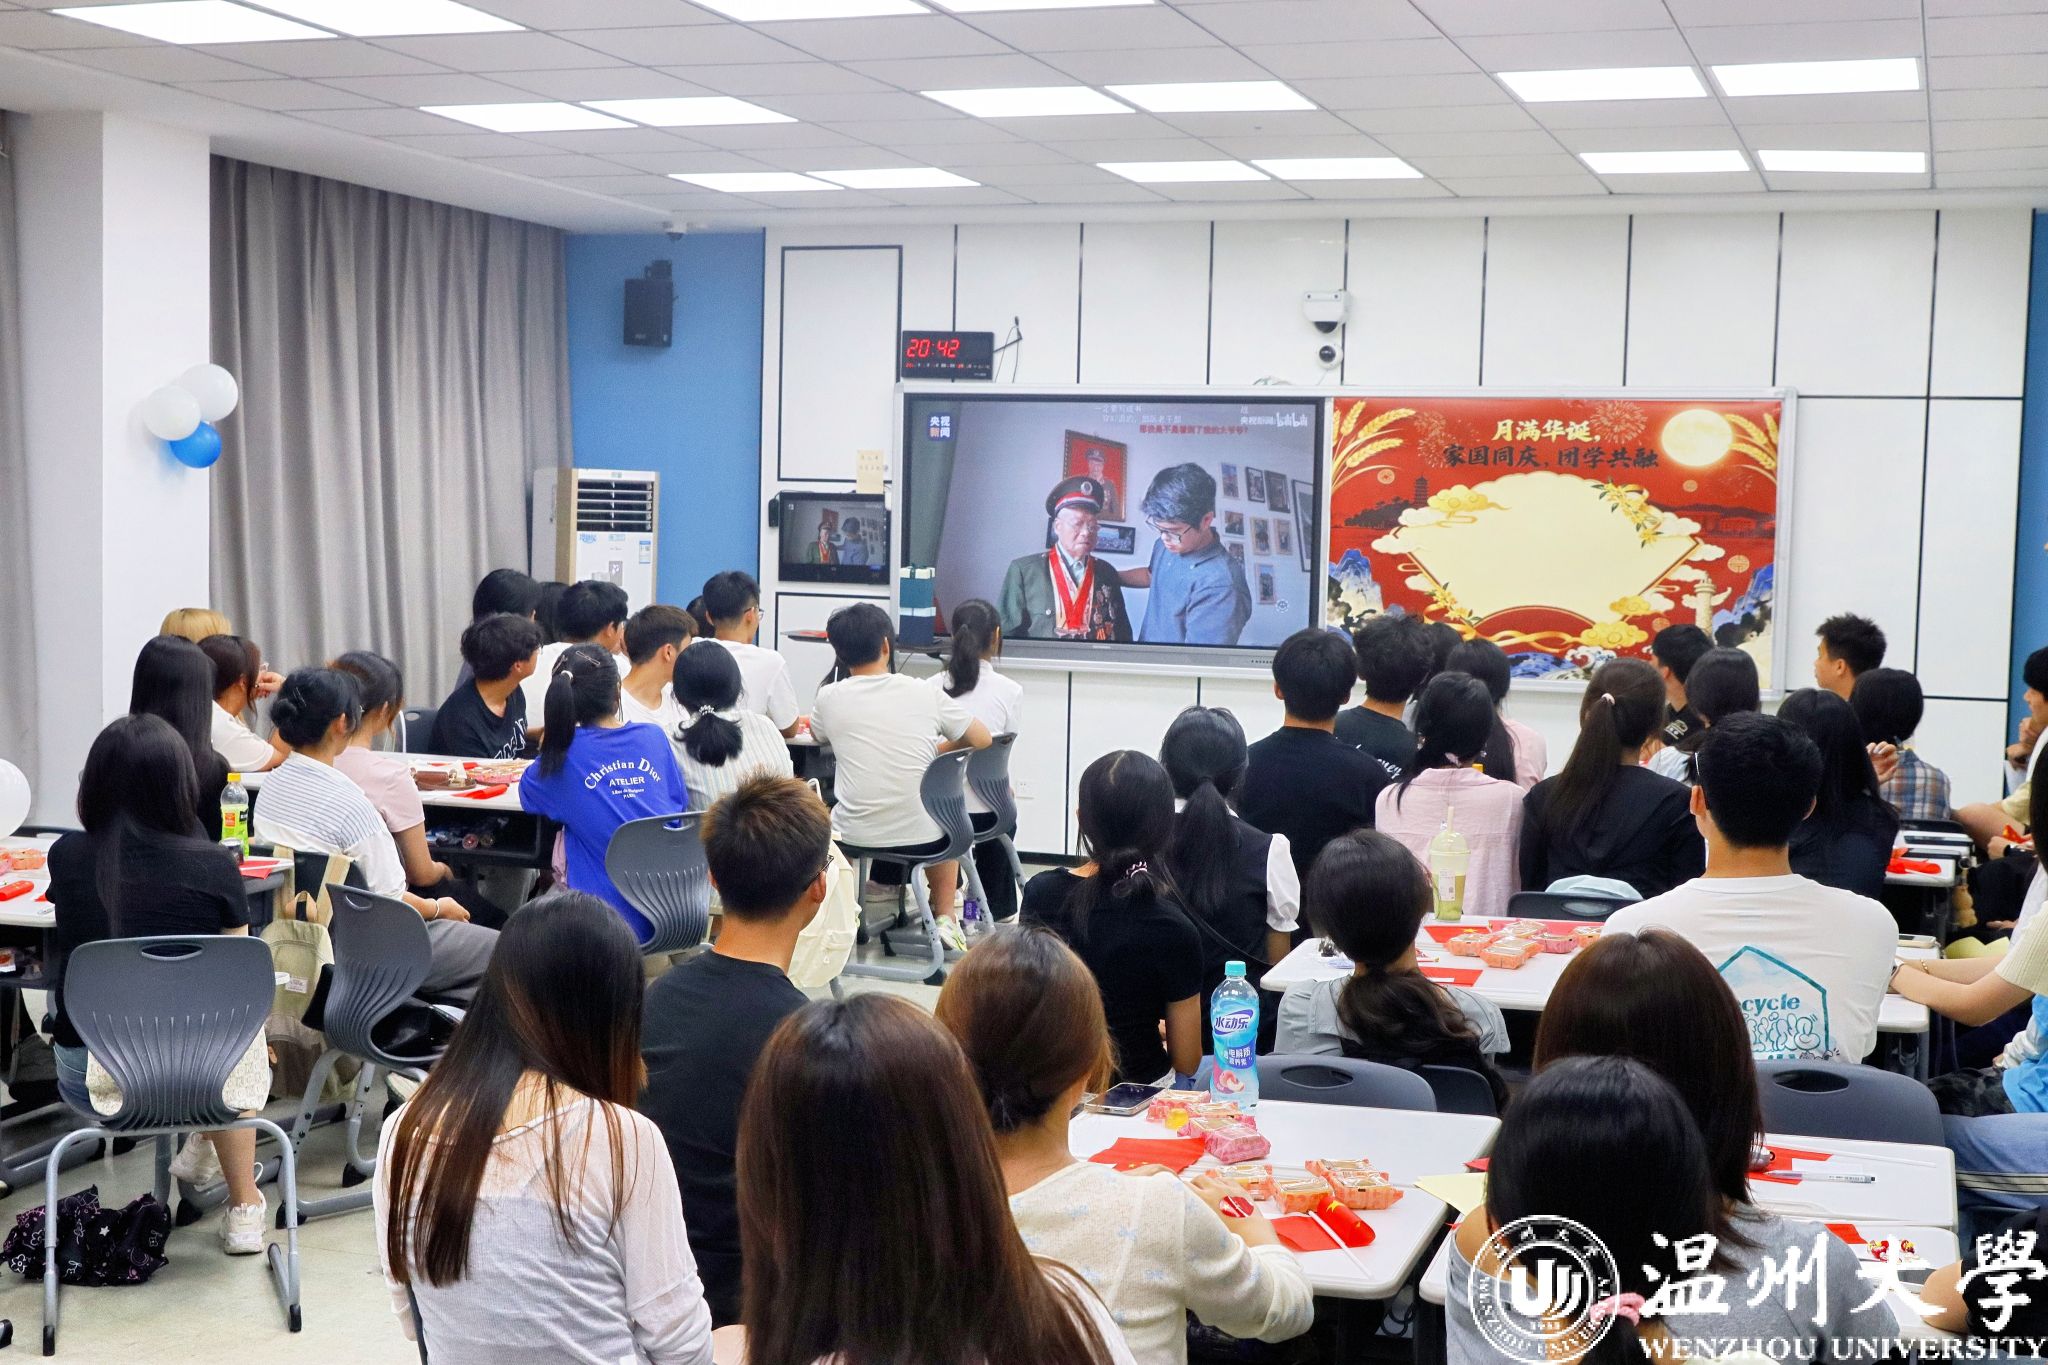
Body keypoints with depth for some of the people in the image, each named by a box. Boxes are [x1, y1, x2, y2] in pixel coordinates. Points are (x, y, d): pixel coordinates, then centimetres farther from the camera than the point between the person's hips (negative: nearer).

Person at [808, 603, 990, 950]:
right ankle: (945, 916, 30)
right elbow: (981, 739, 7)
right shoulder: (925, 693, -5)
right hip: (921, 837, 0)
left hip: (854, 836, 0)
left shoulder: (829, 698, -4)